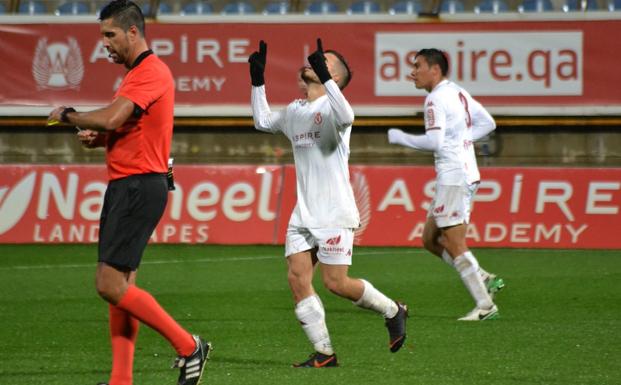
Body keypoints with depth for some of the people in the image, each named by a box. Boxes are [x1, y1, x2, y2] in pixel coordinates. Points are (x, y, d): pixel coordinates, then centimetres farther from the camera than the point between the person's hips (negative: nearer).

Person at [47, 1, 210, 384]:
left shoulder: (152, 72, -14)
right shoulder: (137, 73, 19)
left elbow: (110, 119, -26)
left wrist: (66, 114, -9)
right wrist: (97, 137, 7)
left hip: (140, 187, -11)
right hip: (124, 186, 11)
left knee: (110, 284, -14)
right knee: (121, 286, 7)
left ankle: (188, 346, -6)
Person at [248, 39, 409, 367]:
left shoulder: (329, 106, -8)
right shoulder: (295, 110, 15)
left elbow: (345, 117, -32)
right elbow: (263, 121, 30)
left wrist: (323, 74, -35)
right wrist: (257, 81, 20)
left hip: (334, 215, -7)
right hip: (303, 214, 7)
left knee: (336, 283, -7)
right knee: (297, 279, -4)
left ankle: (392, 311, 17)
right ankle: (324, 353, 0)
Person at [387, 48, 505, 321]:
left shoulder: (436, 99, -13)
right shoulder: (459, 93, 16)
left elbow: (434, 142, -23)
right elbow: (488, 123, 21)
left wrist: (400, 137, -10)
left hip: (454, 178, -10)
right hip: (466, 173, 10)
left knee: (454, 245, -7)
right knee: (430, 239, 14)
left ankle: (485, 306, -7)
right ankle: (484, 279, 10)